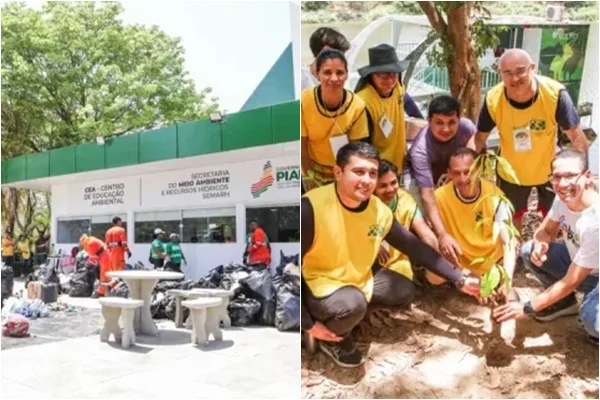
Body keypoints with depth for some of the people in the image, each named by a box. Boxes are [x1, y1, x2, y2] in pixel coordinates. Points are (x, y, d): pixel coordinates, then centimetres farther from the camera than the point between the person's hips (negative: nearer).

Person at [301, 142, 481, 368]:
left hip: (358, 282, 7)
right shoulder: (311, 207, -28)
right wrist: (307, 323, -21)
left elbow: (416, 248, 2)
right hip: (317, 288, -6)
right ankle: (332, 339, -1)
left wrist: (459, 280, -2)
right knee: (352, 303, -33)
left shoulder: (380, 211, -10)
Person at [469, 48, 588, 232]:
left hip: (549, 171, -1)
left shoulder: (555, 93, -29)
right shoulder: (493, 99, -26)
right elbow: (479, 137, -11)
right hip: (511, 173, 1)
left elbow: (576, 136, -17)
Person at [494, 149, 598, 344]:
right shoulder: (564, 197, -16)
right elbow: (546, 230, 2)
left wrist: (526, 308, -24)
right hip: (577, 262, 7)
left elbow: (571, 282, -30)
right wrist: (540, 245, -24)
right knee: (529, 251, -10)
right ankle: (565, 302, 11)